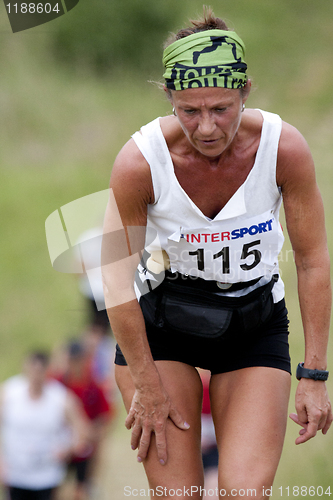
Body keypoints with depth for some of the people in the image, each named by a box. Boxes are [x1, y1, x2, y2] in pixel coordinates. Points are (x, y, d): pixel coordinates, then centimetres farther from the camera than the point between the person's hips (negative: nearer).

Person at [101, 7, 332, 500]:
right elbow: (116, 279, -12)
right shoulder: (140, 161, -23)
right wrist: (147, 388, -8)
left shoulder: (285, 149, -20)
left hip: (256, 325, 1)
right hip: (160, 320, -1)